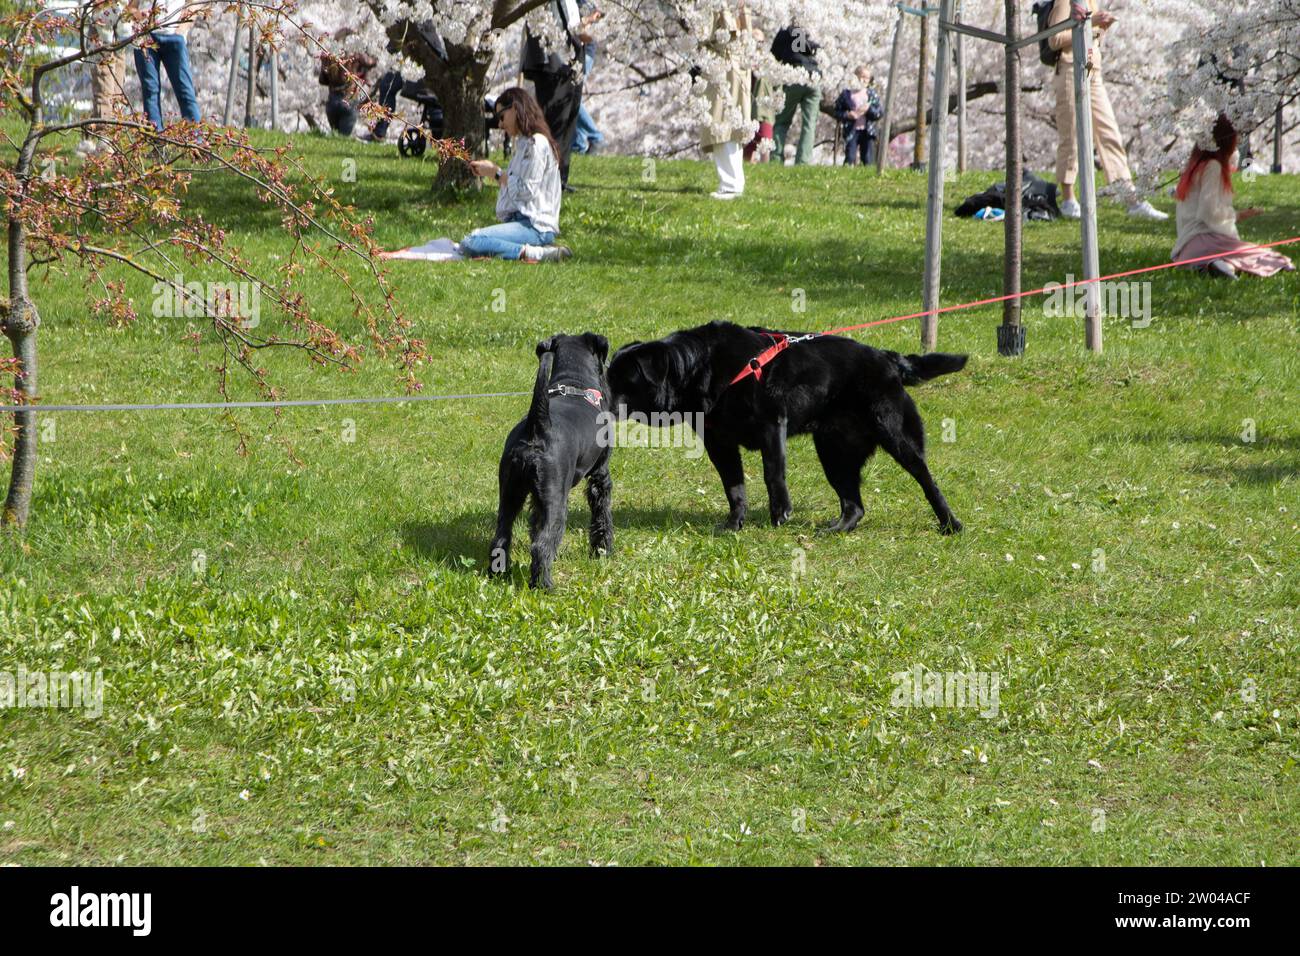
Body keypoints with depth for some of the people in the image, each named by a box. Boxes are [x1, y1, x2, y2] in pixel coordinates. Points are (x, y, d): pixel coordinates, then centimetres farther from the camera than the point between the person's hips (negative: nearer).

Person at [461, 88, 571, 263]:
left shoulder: (537, 143, -9)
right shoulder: (524, 143, 22)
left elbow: (526, 191, -14)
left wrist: (496, 173, -3)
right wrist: (491, 172, 12)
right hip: (521, 220, 11)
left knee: (471, 242, -27)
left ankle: (531, 253, -26)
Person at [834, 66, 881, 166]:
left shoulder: (872, 95, 8)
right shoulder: (846, 94, 3)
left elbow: (879, 114, 4)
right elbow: (837, 112, 4)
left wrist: (869, 109, -14)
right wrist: (847, 115, -15)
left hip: (868, 131, 2)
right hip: (851, 131, -2)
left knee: (868, 161, 2)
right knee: (850, 158, -7)